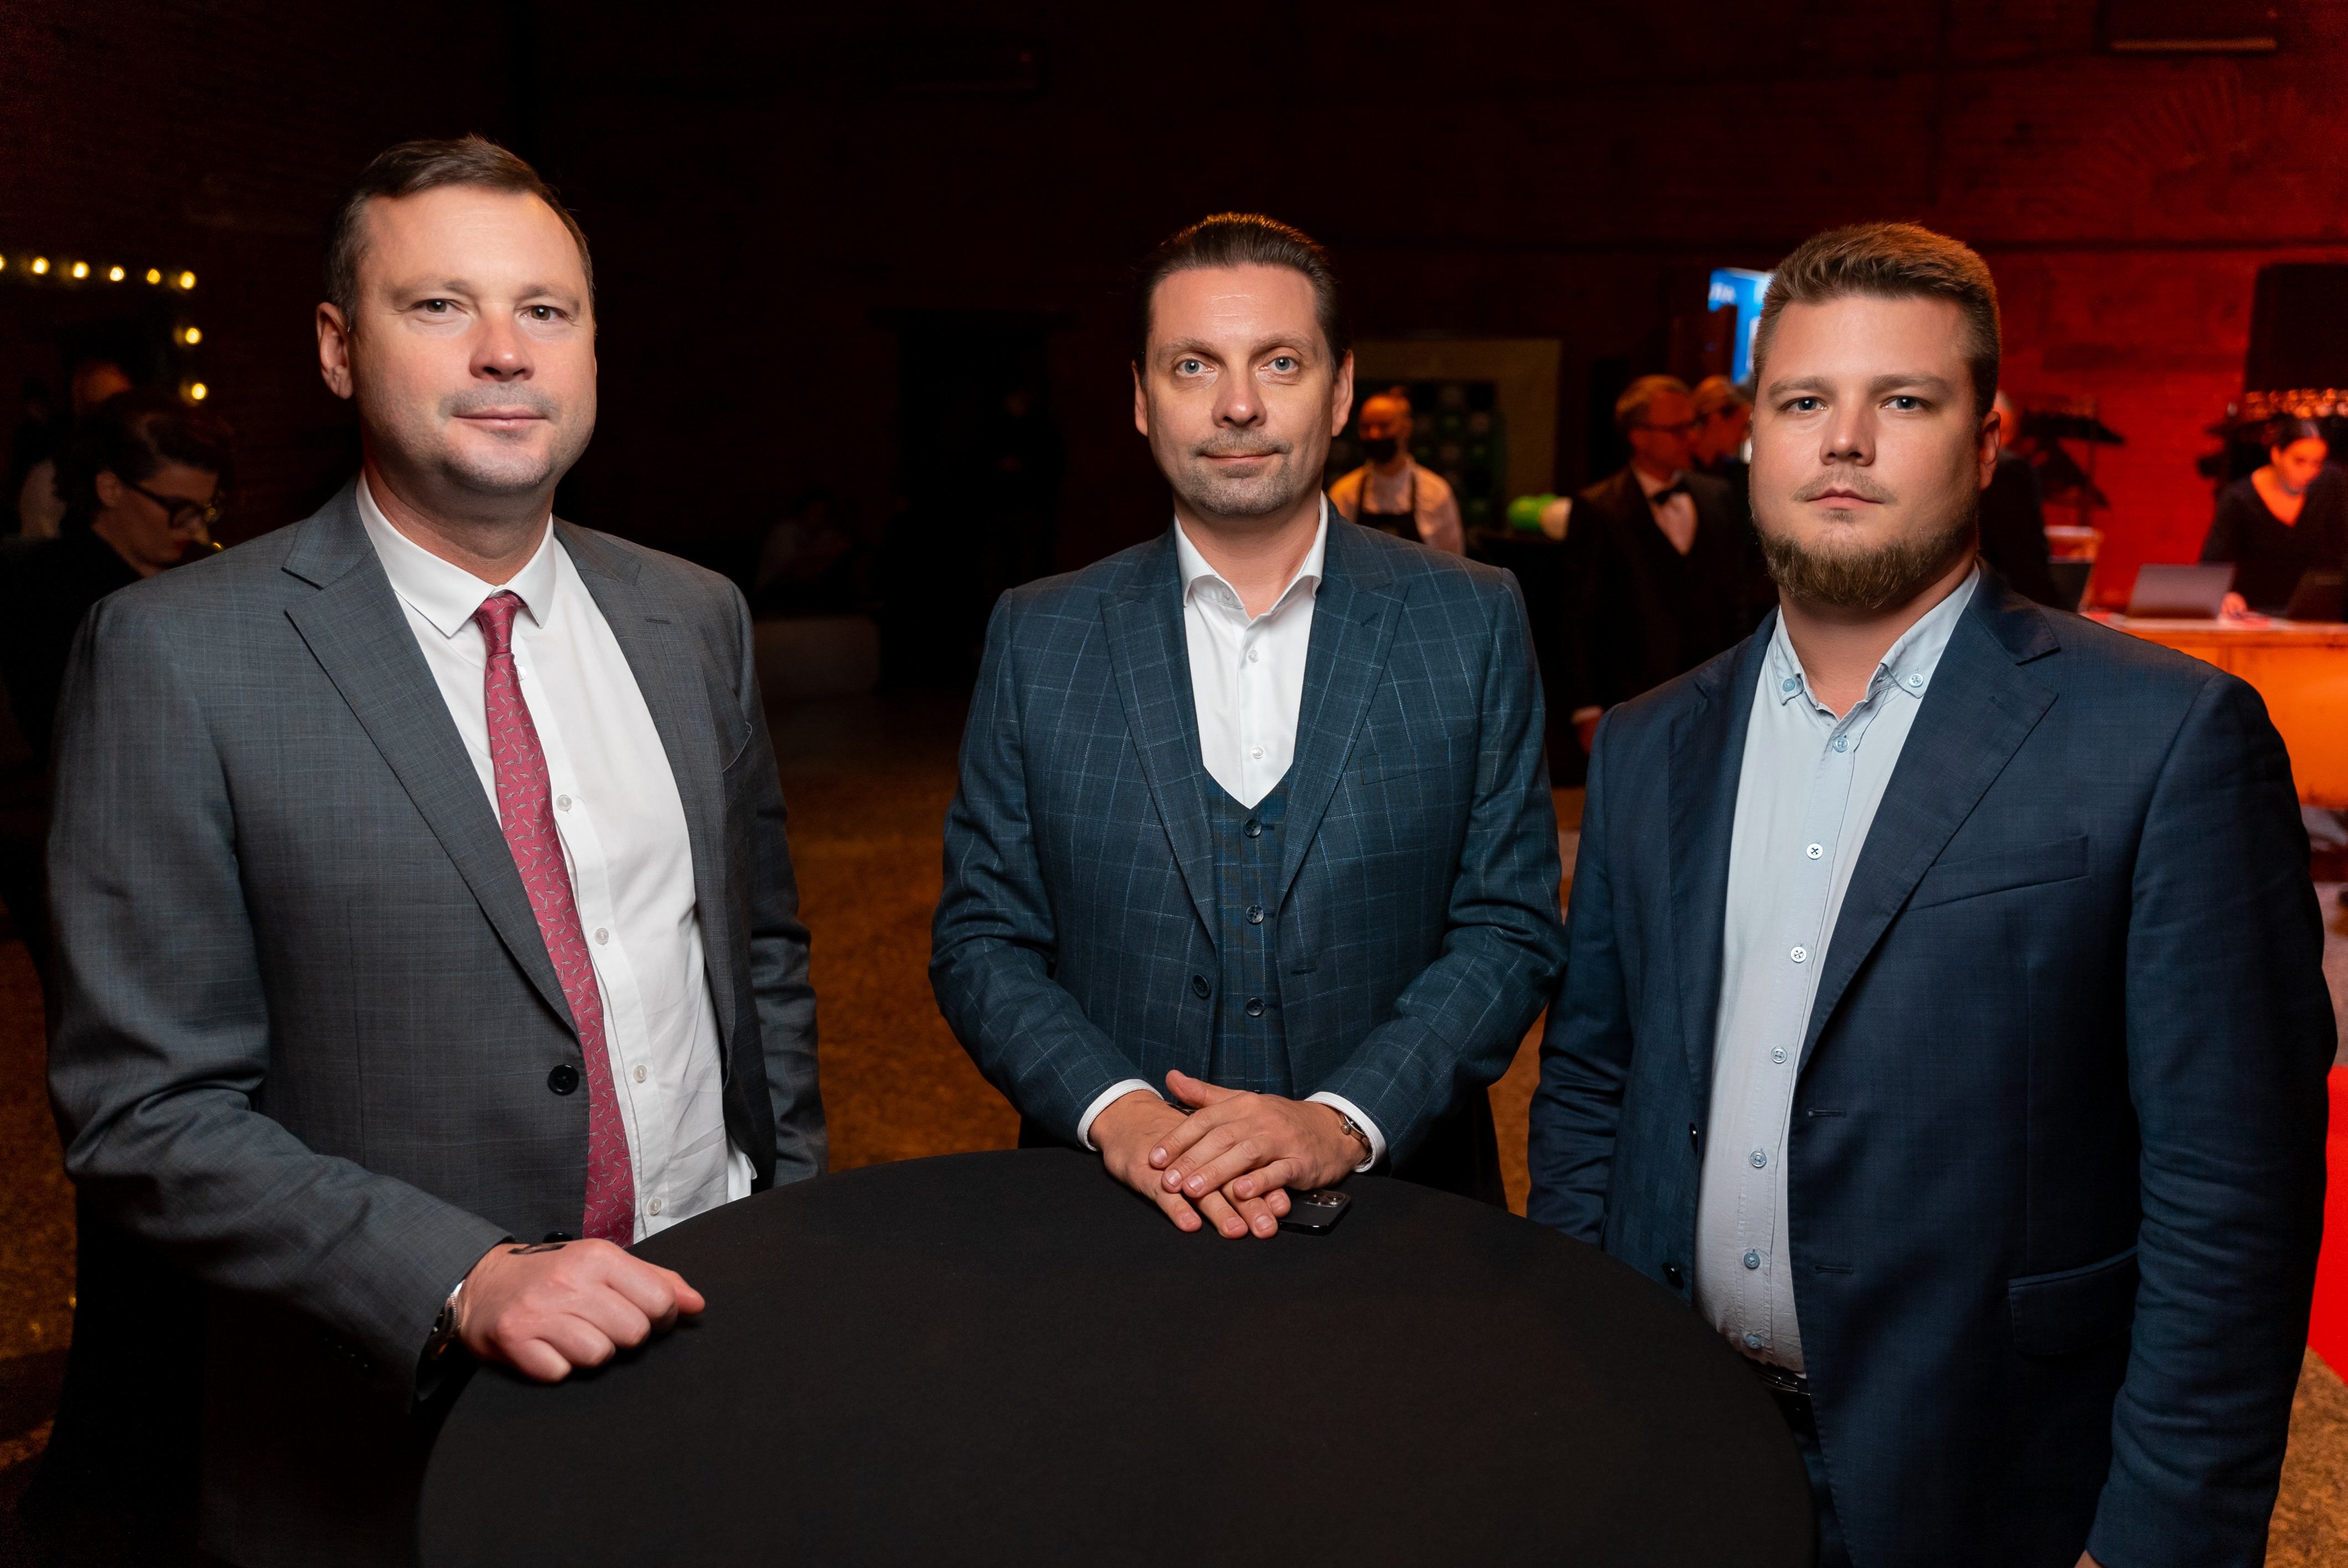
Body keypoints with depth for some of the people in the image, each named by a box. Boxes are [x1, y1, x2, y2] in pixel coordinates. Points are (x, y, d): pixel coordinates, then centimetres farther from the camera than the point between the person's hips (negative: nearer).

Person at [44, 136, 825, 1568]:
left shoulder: (695, 619, 1)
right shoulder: (178, 657, -12)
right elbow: (147, 1109, -13)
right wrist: (469, 1282, -21)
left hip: (724, 1338, 4)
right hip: (399, 1430, -4)